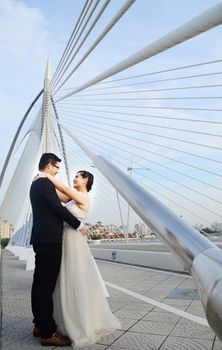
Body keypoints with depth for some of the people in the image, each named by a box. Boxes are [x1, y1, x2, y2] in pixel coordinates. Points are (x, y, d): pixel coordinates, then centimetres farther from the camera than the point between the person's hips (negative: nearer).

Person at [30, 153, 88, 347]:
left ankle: (40, 324, 26)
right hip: (49, 239, -11)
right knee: (47, 285, -5)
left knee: (40, 284, 15)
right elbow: (58, 208, -17)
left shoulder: (36, 183, 18)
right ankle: (48, 333, 2)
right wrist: (79, 225, -7)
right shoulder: (45, 183, -13)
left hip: (41, 239, 11)